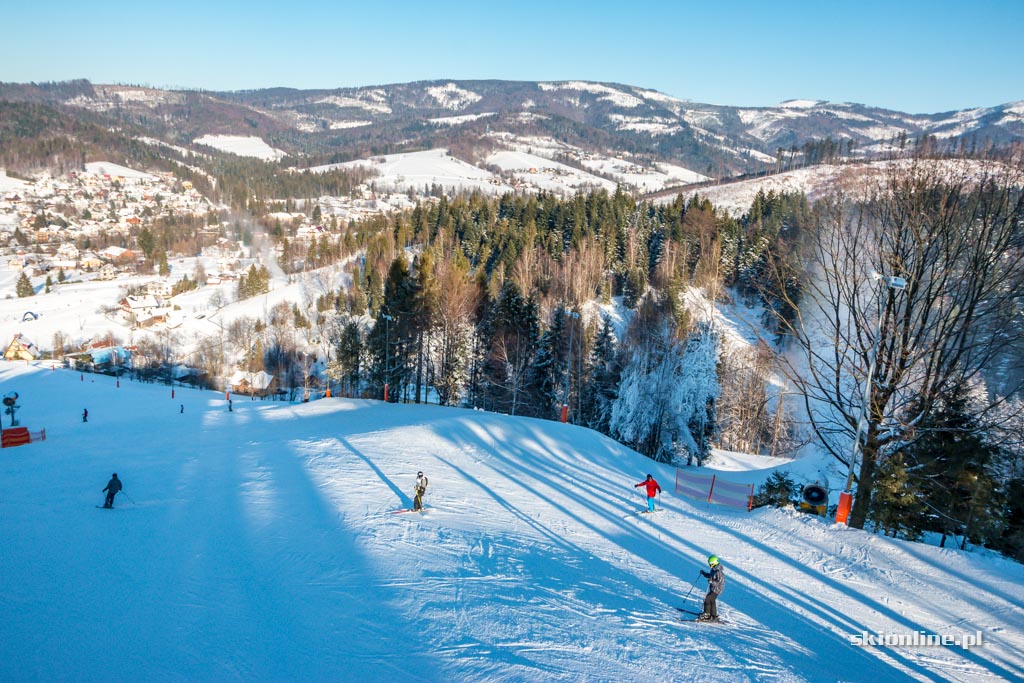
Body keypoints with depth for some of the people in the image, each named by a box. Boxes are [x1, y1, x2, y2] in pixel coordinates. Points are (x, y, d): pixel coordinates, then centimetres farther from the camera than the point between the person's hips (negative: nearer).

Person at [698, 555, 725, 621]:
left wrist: (712, 581, -36)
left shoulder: (719, 571, -24)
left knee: (707, 599, -8)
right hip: (713, 588, 10)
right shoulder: (714, 569, 7)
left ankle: (706, 614, 3)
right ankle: (714, 616, 27)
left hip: (716, 589, -10)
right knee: (712, 601, 16)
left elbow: (720, 582, -27)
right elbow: (710, 576, 23)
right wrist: (703, 573, 11)